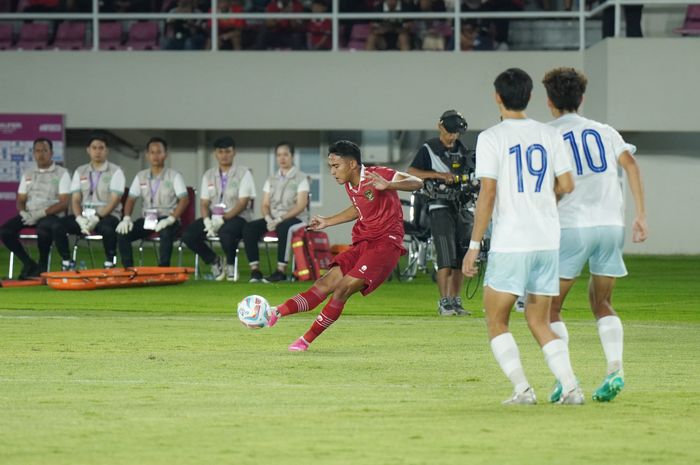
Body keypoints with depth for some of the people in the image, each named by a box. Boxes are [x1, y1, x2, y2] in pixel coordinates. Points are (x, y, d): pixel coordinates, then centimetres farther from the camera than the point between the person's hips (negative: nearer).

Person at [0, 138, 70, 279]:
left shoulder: (61, 173, 3)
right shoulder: (28, 174, 19)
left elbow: (63, 203, -6)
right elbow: (20, 200, 17)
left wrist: (41, 213, -17)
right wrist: (23, 213, -8)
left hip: (51, 215, -5)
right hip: (29, 214, 5)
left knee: (43, 229, -41)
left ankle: (42, 266, -17)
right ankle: (28, 264, -7)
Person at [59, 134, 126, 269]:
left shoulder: (115, 172, 2)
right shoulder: (80, 172, 14)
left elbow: (114, 201, -7)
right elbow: (75, 200, 8)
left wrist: (97, 218, -20)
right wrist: (80, 219, -13)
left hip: (107, 216, -4)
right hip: (84, 216, 4)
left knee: (107, 227, -41)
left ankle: (109, 263, -25)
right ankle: (67, 264, -13)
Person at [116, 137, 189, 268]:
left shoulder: (174, 176, 1)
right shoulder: (141, 176, 14)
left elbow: (184, 200, -8)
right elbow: (131, 199, 13)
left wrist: (171, 219, -23)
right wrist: (126, 218, -8)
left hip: (167, 219, -4)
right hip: (147, 218, 4)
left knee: (166, 234, -39)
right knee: (122, 234, -21)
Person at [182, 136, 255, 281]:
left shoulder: (244, 173, -1)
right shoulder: (209, 175, 14)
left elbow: (243, 203, -9)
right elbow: (204, 203, 10)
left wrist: (223, 218, -21)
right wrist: (207, 220, -12)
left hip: (237, 217, -5)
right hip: (213, 217, 5)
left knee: (226, 232, -40)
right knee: (188, 235, -20)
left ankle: (230, 263, -7)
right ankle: (214, 261, 5)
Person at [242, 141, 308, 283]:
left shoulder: (301, 178, 1)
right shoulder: (271, 180, 17)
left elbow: (301, 205, -9)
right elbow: (265, 205, 13)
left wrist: (280, 219, -20)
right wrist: (268, 218, -11)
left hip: (295, 218, -5)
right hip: (273, 219, 5)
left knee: (283, 228, -41)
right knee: (249, 228, -23)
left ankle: (281, 270, -40)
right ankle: (255, 270, -26)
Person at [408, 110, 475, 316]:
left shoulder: (461, 150, 17)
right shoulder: (429, 149, -1)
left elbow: (471, 175, 24)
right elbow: (411, 173, -12)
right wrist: (439, 175, -21)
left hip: (462, 208, 6)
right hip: (441, 208, -6)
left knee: (461, 259, 5)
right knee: (446, 258, -12)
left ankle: (455, 301, 12)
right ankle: (444, 302, -9)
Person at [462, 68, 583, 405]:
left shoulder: (491, 138, -6)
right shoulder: (550, 135, 7)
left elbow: (488, 194, -10)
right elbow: (566, 185, 8)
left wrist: (474, 245, -6)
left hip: (510, 244, -5)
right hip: (548, 242, 5)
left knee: (496, 322, 7)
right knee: (539, 322, 14)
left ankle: (522, 388, -8)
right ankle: (571, 386, -2)